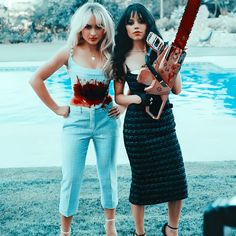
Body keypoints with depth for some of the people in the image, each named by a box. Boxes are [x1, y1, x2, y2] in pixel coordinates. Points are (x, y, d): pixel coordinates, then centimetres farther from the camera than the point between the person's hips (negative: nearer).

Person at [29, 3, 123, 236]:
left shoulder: (111, 54, -2)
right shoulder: (70, 52, -6)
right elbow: (36, 79, -4)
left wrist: (123, 105, 0)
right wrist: (56, 108, -5)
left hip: (106, 119, 1)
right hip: (76, 120, -1)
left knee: (108, 174, 12)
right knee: (71, 177, 2)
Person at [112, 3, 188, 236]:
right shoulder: (122, 58, 1)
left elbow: (177, 89, -1)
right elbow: (118, 97, 3)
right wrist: (139, 98, -15)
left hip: (164, 122, 2)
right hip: (136, 125, -1)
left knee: (176, 178, 1)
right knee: (141, 180, 5)